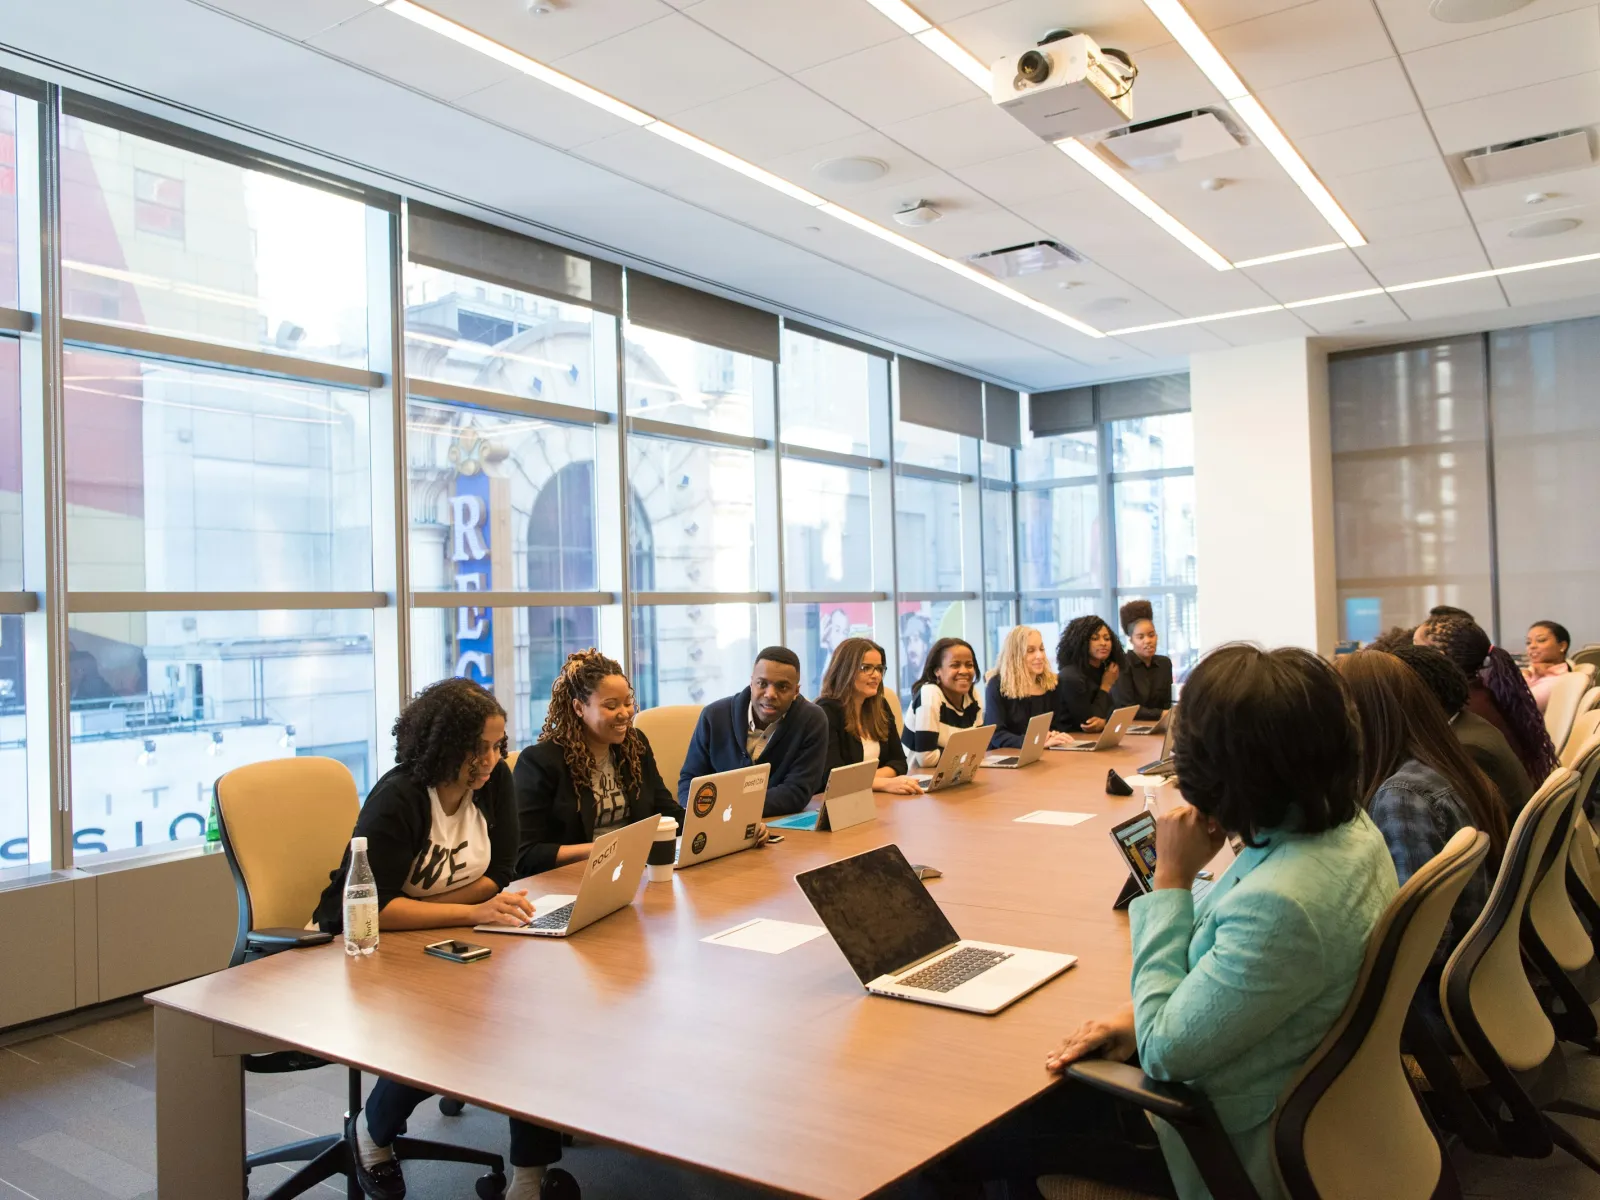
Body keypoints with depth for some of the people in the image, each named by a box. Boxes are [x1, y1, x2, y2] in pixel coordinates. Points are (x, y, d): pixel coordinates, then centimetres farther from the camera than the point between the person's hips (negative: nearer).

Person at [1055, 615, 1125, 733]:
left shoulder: (1105, 670, 7)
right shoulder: (1071, 676, -14)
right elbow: (1088, 722, -14)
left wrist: (1103, 722, -20)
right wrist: (1106, 686, -8)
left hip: (1097, 738, 6)